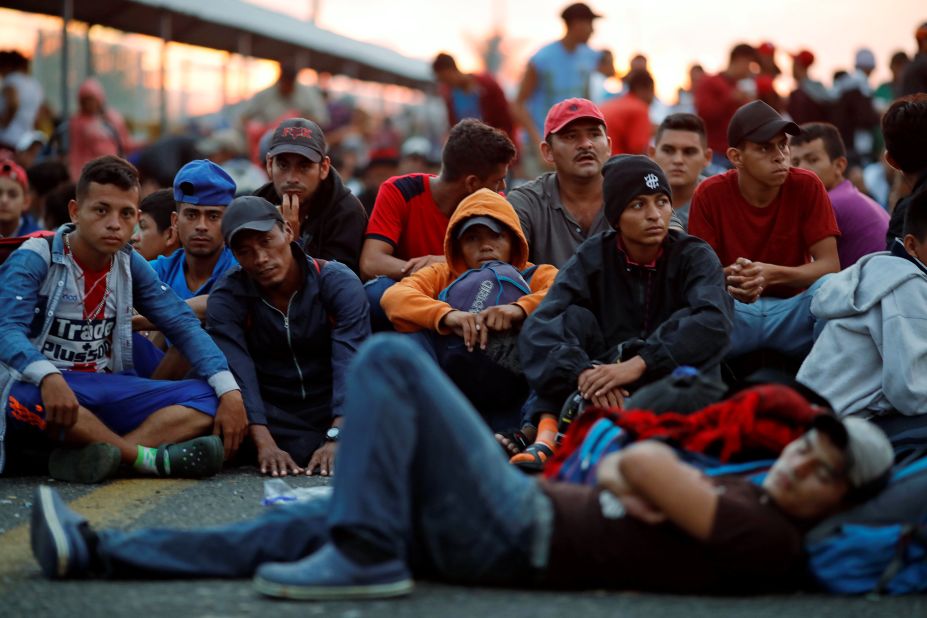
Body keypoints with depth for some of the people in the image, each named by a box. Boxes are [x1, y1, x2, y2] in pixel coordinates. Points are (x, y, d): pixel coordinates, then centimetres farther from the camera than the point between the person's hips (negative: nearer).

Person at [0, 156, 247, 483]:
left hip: (108, 390, 5)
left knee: (208, 399, -14)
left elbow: (183, 326, 1)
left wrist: (230, 391, -15)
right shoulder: (34, 259, -8)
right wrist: (49, 377, -45)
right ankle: (152, 459, -31)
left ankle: (87, 458, -36)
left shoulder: (130, 265, 9)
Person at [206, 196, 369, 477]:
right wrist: (266, 444, -37)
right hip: (275, 417, 0)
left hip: (333, 410, 0)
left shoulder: (339, 282, -9)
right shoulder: (226, 298, -7)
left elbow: (351, 364, -21)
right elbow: (238, 375, -20)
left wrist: (336, 438, -37)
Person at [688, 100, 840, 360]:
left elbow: (830, 265, -11)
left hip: (792, 311, 1)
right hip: (733, 312, -1)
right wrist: (728, 277, -32)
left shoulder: (807, 186, -7)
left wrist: (771, 274, -30)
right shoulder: (710, 193, -7)